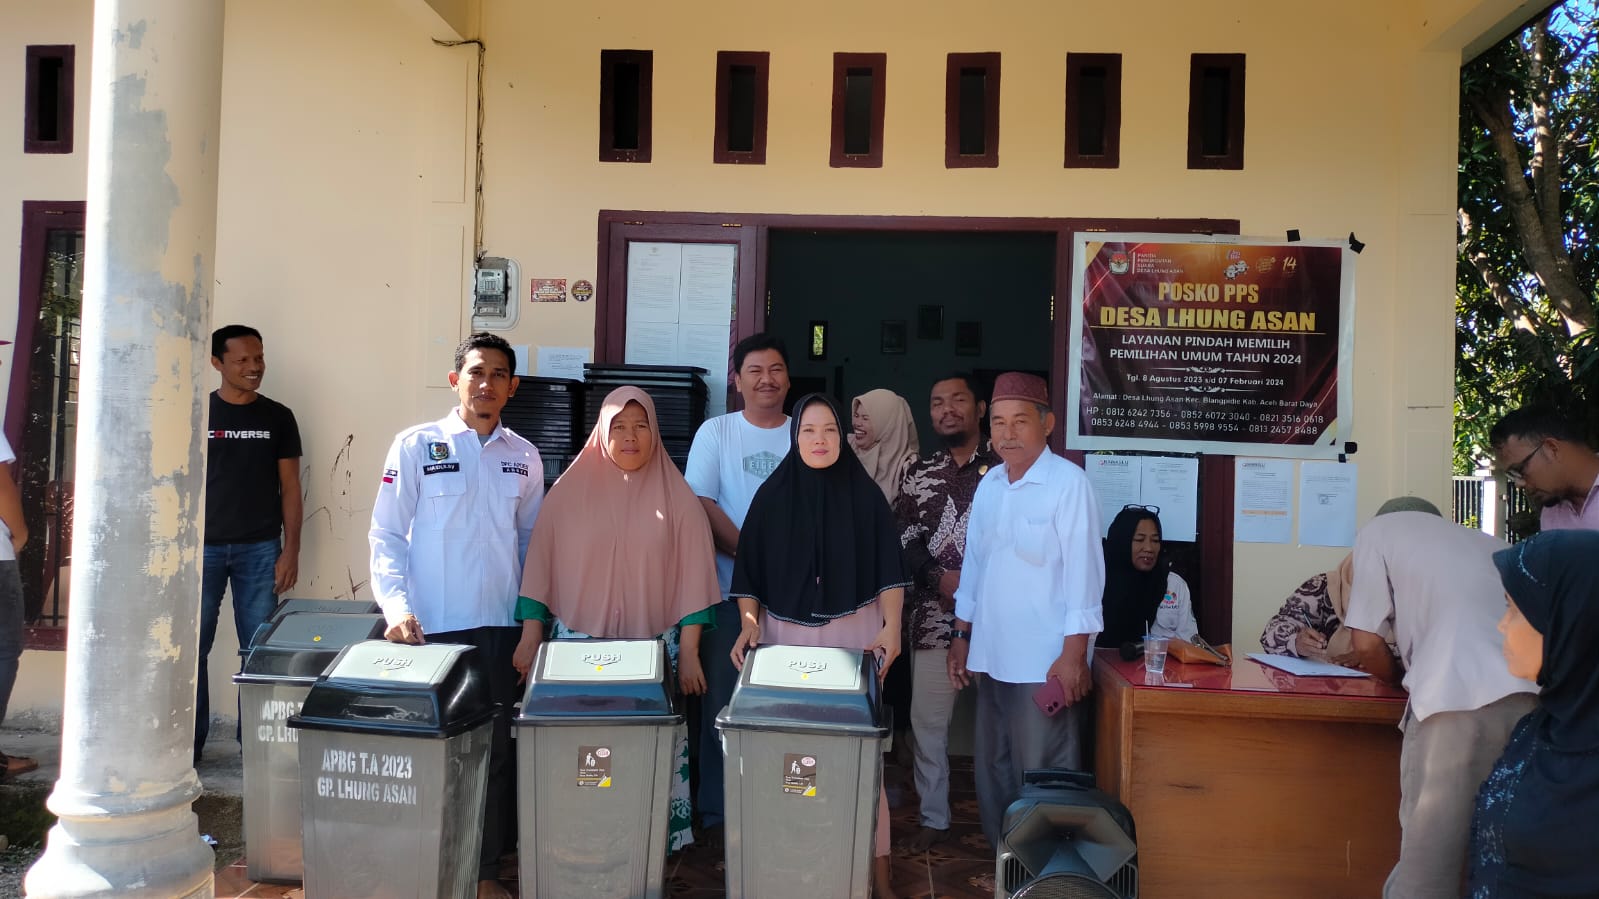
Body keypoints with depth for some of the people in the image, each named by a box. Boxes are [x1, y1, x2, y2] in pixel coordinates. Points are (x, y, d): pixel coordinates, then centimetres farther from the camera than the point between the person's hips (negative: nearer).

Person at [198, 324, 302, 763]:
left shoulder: (277, 417, 6)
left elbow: (290, 489, 6)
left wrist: (291, 551, -1)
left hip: (260, 549, 0)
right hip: (203, 546, 0)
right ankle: (188, 741, 14)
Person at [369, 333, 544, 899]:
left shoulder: (523, 457, 8)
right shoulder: (416, 446, -1)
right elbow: (386, 535, -2)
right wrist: (397, 607, -14)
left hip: (499, 626, 3)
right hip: (432, 628, -2)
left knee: (494, 749, 6)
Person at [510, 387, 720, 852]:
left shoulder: (677, 496, 1)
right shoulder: (570, 490, 3)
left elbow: (693, 575, 0)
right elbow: (540, 566, 4)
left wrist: (689, 652, -4)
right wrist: (530, 636, 1)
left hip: (655, 650, 0)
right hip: (578, 648, 1)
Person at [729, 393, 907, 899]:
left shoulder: (865, 493, 0)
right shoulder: (773, 495, 2)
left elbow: (888, 567, -1)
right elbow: (750, 569, 4)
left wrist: (891, 626, -11)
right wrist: (749, 624, -6)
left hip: (853, 633, -1)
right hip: (786, 633, 1)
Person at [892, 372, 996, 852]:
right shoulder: (918, 476, 11)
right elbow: (903, 541, 4)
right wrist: (940, 578, -11)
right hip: (934, 617, 3)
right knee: (928, 719, 7)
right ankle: (934, 818, 23)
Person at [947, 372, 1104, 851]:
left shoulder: (1068, 483, -10)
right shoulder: (989, 485, 10)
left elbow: (1083, 571, -13)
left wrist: (1074, 654, -16)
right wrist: (961, 636, 15)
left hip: (1045, 662, -7)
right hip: (991, 655, 7)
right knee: (993, 770, 15)